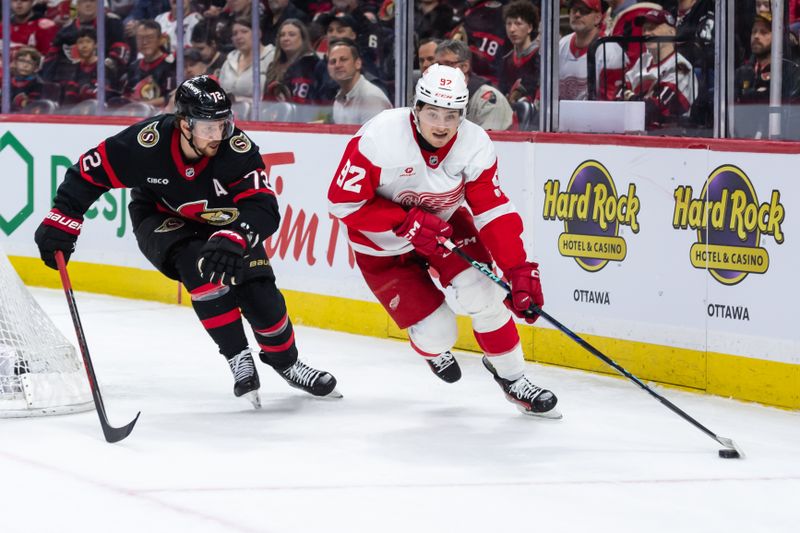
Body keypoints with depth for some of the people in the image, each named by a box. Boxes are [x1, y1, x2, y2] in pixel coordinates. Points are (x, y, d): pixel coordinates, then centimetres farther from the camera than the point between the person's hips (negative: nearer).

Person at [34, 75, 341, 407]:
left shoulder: (238, 149, -31)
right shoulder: (147, 142, -33)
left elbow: (263, 209, -37)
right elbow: (91, 171, -20)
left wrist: (234, 238, -55)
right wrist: (61, 221, -22)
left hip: (222, 221, 2)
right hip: (161, 218, -1)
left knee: (258, 291, -9)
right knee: (200, 265, -30)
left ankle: (286, 362, 20)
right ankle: (238, 359, -17)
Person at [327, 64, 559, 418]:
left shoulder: (475, 145, -20)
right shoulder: (380, 138, -32)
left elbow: (494, 213, -17)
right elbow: (342, 201, -27)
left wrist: (520, 272, -26)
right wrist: (409, 223, -32)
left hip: (443, 222, 3)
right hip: (382, 243, -3)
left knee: (482, 293, -17)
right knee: (435, 333, -8)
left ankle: (511, 377, 8)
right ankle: (433, 349, 33)